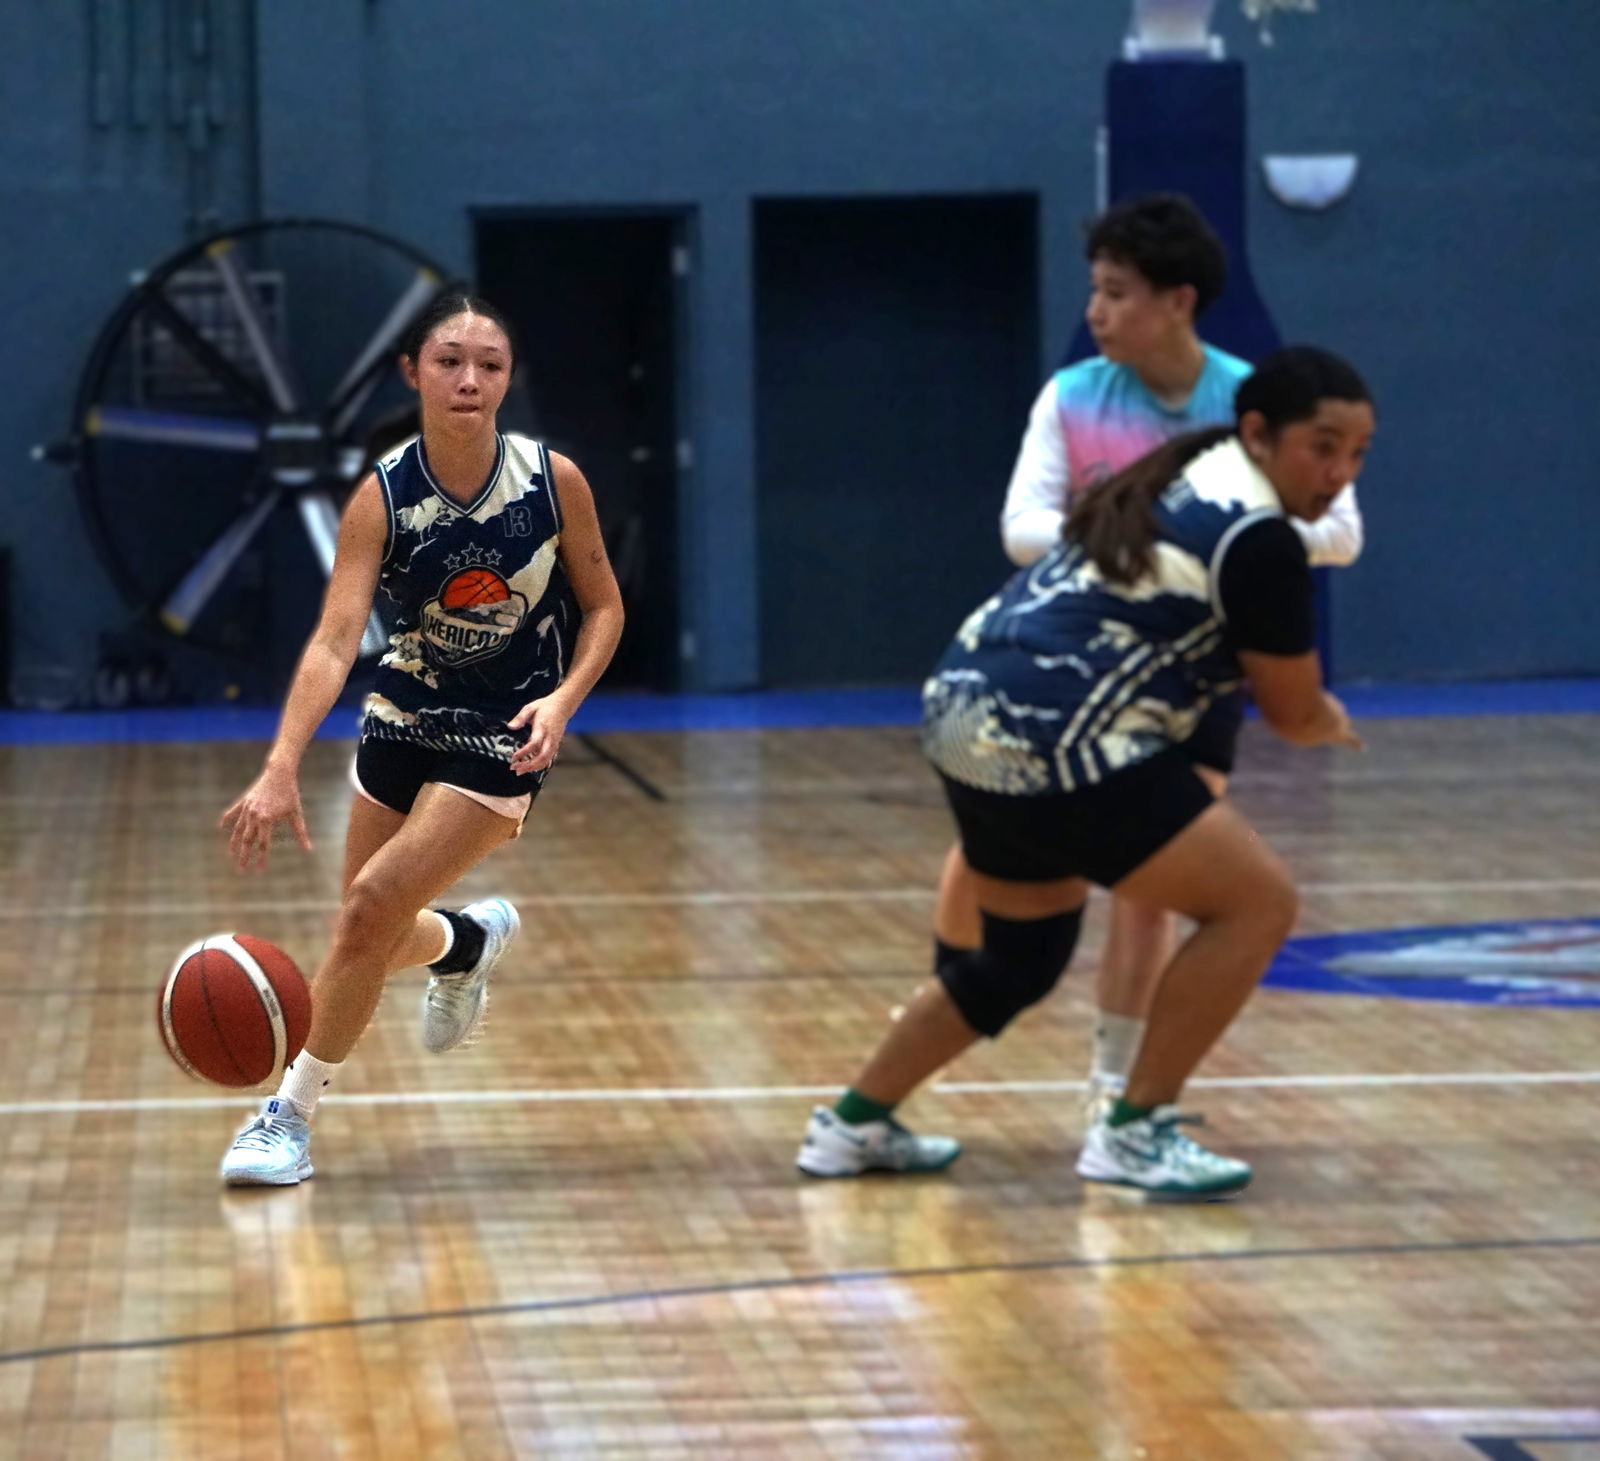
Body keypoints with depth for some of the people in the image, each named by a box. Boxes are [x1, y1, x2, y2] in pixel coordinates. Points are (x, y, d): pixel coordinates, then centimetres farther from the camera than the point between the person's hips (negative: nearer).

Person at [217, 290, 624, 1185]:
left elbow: (604, 607, -1)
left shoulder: (554, 481, -15)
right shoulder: (382, 497, -16)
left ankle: (295, 1111, 1)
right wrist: (281, 770, -40)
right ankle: (471, 942, 49)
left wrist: (564, 700, -20)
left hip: (504, 739, -3)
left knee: (373, 907, -16)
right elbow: (334, 642, -26)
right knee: (375, 940, 12)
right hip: (402, 724, 3)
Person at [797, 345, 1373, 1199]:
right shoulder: (1258, 539, -12)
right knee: (1256, 903, -4)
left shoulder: (1181, 483, 15)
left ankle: (856, 1124, 36)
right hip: (1054, 742, -10)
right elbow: (1294, 714, -2)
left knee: (1021, 954, 26)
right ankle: (1134, 1134, 1)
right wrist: (1331, 723, 21)